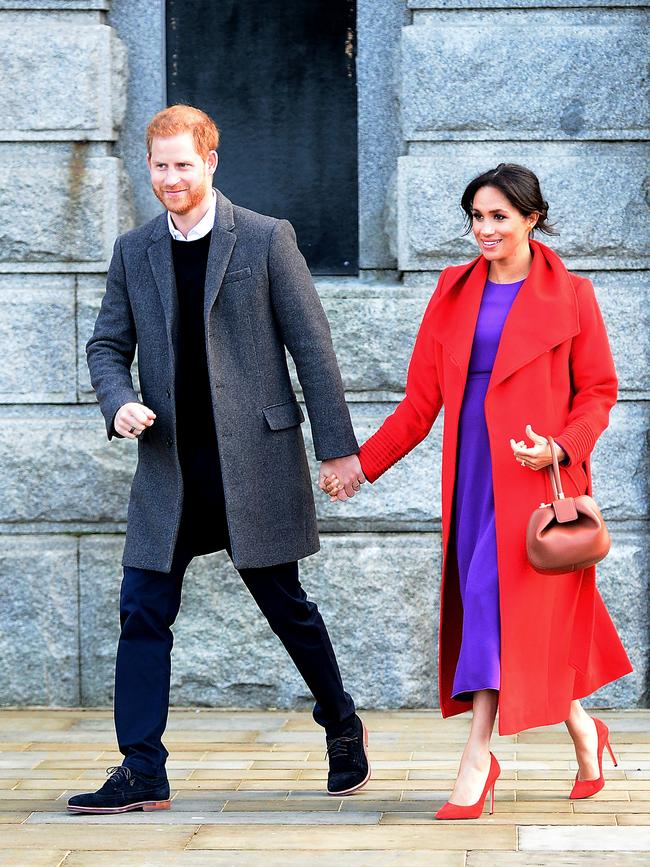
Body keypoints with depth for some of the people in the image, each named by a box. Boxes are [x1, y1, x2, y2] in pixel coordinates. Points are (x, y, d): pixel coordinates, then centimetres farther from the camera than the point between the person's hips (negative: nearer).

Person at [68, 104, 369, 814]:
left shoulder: (266, 238, -3)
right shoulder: (133, 252, 8)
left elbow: (311, 345, -3)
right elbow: (107, 346, 12)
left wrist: (337, 446, -4)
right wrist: (119, 403, -11)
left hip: (255, 461, -3)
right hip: (168, 467, 3)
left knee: (285, 606, 8)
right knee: (143, 614, -2)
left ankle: (342, 727, 31)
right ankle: (141, 774, 3)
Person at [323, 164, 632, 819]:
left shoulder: (569, 296, 0)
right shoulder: (454, 291, 11)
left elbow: (598, 392, 1)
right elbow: (424, 397, 11)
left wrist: (560, 447, -16)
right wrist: (362, 462, 5)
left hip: (536, 475, -5)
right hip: (473, 471, 5)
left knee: (502, 599, -10)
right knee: (480, 601, 5)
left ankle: (477, 760, -4)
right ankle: (581, 729, 24)